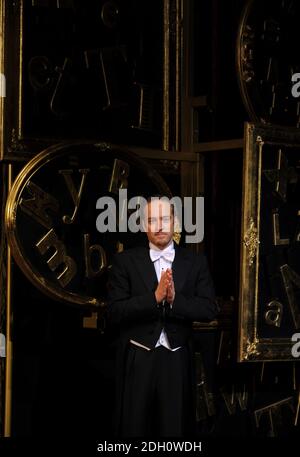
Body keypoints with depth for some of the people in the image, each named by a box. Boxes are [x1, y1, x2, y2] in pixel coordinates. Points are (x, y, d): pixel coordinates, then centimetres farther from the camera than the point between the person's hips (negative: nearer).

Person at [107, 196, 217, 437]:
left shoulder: (195, 261, 5)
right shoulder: (125, 261, 1)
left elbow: (209, 309, -3)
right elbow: (114, 312, -8)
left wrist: (175, 299, -19)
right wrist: (155, 297, -20)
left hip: (177, 360, 1)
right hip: (137, 360, -1)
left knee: (176, 428, 6)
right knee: (134, 428, 6)